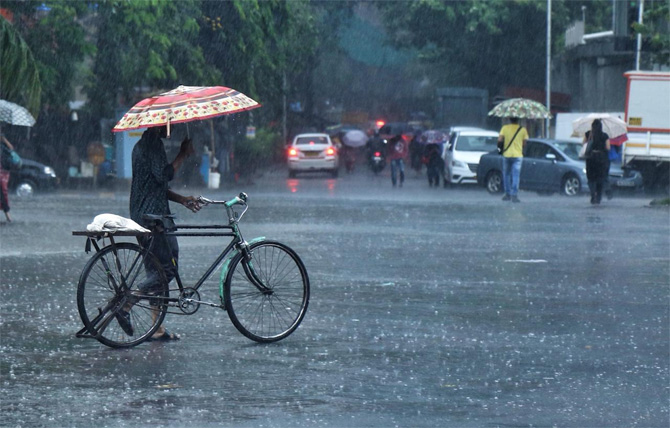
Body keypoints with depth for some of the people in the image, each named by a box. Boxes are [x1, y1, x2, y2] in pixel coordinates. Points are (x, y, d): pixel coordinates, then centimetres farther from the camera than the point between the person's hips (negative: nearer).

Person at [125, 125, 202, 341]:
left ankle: (157, 329, 9)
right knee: (168, 268, -9)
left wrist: (182, 199, 16)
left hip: (141, 215, 11)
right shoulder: (154, 143, -11)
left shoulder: (142, 144, 22)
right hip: (153, 215, -11)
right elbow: (163, 175, -20)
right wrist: (183, 154, -9)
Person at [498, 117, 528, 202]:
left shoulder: (505, 128, -1)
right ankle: (514, 195, -13)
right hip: (517, 155, -1)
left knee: (506, 175, 14)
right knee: (515, 176, -3)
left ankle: (507, 194, 17)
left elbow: (500, 139, -11)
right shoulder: (522, 130, -1)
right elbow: (524, 144, 0)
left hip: (506, 155, 1)